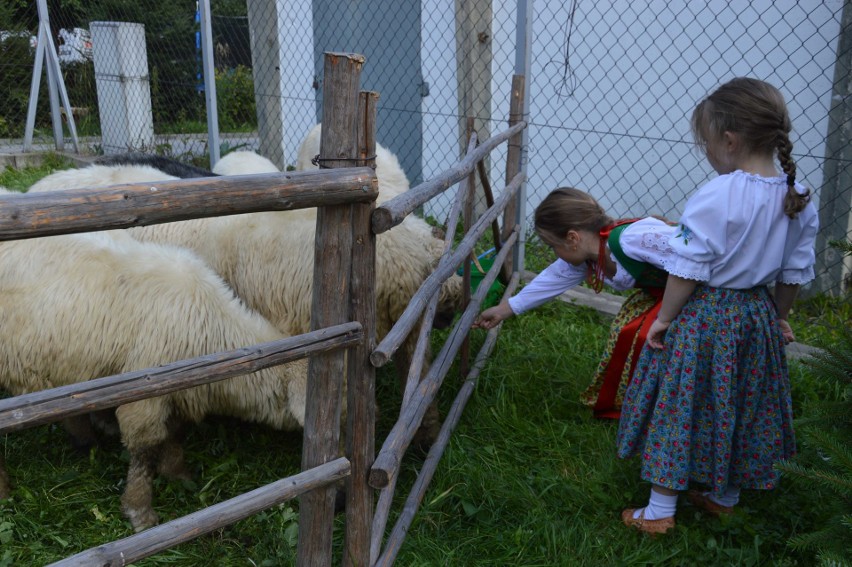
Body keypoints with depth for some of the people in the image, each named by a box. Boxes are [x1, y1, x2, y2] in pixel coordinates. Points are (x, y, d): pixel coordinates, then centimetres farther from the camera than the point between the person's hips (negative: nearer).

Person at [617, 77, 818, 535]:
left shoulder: (714, 198, -23)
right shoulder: (800, 201, -2)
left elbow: (688, 271, -20)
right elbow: (795, 273, 6)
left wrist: (663, 319, -9)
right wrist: (779, 317, 20)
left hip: (703, 317, -6)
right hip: (757, 317, 7)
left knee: (681, 405, 6)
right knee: (739, 405, 22)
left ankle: (660, 510, 17)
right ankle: (725, 495, 41)